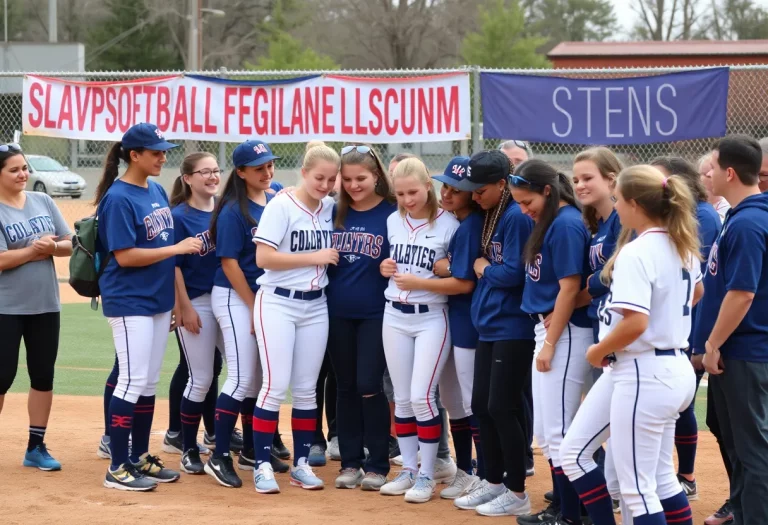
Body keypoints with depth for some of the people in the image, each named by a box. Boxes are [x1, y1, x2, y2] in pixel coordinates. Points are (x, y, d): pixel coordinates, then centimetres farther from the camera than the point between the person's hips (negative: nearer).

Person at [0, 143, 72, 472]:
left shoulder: (43, 202, 6)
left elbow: (70, 245, 6)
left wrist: (52, 247, -14)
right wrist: (33, 250, -20)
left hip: (45, 306, 5)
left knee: (43, 376, 8)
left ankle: (36, 447, 17)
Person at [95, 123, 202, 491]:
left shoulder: (157, 191, 10)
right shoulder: (119, 198, -14)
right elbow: (125, 256, -19)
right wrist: (177, 249, -18)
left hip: (159, 300, 8)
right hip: (130, 303, -8)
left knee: (149, 382, 12)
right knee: (133, 381, -8)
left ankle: (140, 458, 21)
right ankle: (118, 468, -3)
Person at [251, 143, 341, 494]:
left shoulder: (331, 208, 6)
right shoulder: (281, 206, -11)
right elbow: (264, 257, -18)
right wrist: (314, 257, -18)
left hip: (316, 306, 5)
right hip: (278, 303, -5)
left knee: (306, 389, 8)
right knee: (275, 386, -9)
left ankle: (301, 463, 15)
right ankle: (262, 465, -2)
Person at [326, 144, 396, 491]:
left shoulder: (392, 214, -6)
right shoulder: (335, 213, 6)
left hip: (376, 313, -4)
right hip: (338, 313, 4)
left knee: (368, 385, -6)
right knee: (345, 387, 9)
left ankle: (378, 465, 4)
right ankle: (350, 462, 16)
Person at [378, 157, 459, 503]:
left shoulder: (448, 225, -10)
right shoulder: (393, 221, 6)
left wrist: (420, 282, -21)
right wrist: (384, 268, -3)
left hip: (431, 319, -5)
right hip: (394, 317, 5)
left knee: (422, 396, -8)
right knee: (402, 398, 8)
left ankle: (427, 475, 2)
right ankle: (408, 470, 17)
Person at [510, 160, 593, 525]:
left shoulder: (566, 224, -15)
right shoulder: (547, 222, 13)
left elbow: (570, 289, -18)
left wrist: (550, 343, -16)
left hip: (565, 334, -10)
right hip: (546, 329, 10)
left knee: (557, 432, -7)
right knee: (544, 433, 14)